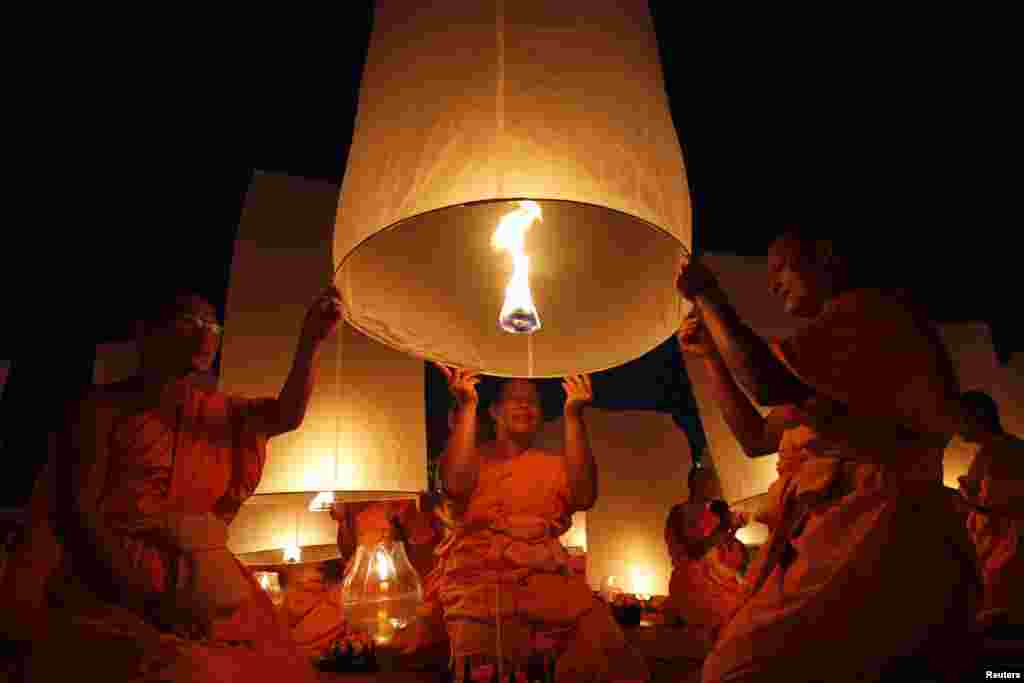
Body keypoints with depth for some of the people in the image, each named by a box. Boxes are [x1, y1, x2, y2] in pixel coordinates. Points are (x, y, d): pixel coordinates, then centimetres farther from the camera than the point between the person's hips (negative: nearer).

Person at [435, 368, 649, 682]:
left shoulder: (555, 464, 16)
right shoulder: (472, 455, 12)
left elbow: (583, 497, -4)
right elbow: (455, 486, -10)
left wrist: (573, 415, -6)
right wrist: (466, 404, -9)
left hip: (547, 577, 3)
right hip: (479, 576, -2)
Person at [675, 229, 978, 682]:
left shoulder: (867, 307, -3)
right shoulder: (815, 375, 25)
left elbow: (767, 383, -18)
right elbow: (755, 438, 26)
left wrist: (708, 295, -5)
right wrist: (710, 353, 22)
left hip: (873, 534, -9)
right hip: (829, 537, 9)